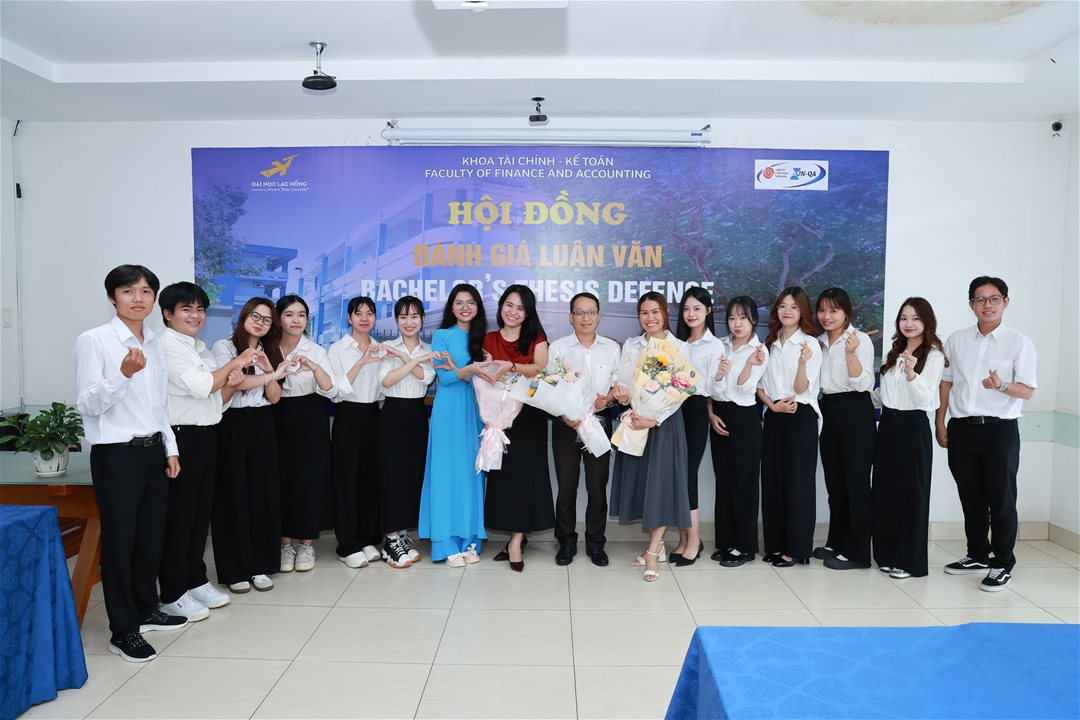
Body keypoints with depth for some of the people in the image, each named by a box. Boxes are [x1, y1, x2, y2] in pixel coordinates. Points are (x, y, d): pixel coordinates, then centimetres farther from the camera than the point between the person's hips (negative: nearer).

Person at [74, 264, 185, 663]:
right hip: (116, 455, -6)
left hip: (154, 451, 6)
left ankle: (146, 610, 33)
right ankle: (123, 631, 14)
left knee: (151, 537, 15)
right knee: (119, 540, 2)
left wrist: (170, 449, 14)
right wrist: (124, 373, -28)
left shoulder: (154, 344, 10)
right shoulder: (94, 341, -9)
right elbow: (88, 404, -14)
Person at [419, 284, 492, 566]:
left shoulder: (480, 338, 13)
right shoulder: (441, 335, 2)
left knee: (471, 471, 4)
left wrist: (456, 369, -13)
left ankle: (469, 540, 12)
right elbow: (444, 377, -8)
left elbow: (482, 378, 4)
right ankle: (447, 544, 3)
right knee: (448, 471, -4)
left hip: (475, 410, 4)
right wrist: (469, 370, -26)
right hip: (449, 411, -3)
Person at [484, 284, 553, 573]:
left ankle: (516, 541, -3)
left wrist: (511, 366, -27)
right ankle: (517, 536, 10)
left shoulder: (536, 338, 3)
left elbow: (542, 369, -13)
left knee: (525, 471, -7)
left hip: (529, 413, -2)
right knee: (502, 471, 0)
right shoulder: (489, 340, 10)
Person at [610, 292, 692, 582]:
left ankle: (652, 552, 2)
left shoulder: (680, 348, -2)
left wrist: (653, 419, -18)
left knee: (661, 482, -4)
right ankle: (657, 544, 22)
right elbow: (622, 382, 2)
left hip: (664, 421, -4)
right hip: (634, 420, 4)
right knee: (639, 481, 8)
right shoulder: (630, 345, 9)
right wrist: (620, 392, -21)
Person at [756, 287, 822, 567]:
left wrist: (803, 362, -28)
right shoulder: (770, 344, 11)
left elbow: (801, 388, -10)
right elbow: (759, 385, 10)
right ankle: (776, 544, 17)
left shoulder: (809, 344, -5)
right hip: (774, 416, 5)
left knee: (797, 481, -1)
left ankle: (796, 548, 8)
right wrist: (773, 405, -8)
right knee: (772, 479, 7)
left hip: (800, 417, -5)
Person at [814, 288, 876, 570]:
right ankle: (836, 542, 24)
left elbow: (862, 383, -16)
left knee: (856, 482, -3)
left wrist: (851, 353, -27)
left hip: (855, 412, -7)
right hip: (828, 411, 7)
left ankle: (857, 552, 5)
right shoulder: (819, 342, 11)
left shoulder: (860, 339, -8)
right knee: (834, 481, 13)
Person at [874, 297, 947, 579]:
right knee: (885, 490, 9)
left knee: (910, 492, 1)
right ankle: (888, 554, 21)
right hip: (888, 423, 7)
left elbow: (925, 399, -18)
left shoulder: (934, 356, -7)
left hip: (913, 426, -6)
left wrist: (911, 372, -32)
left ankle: (909, 559, 11)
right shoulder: (893, 353, 13)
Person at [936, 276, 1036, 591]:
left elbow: (1028, 390, -7)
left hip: (999, 430, -3)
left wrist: (1001, 386, -28)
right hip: (961, 429, 4)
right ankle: (978, 555, 28)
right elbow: (946, 382, 12)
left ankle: (1002, 565, 15)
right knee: (971, 498, 13)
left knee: (1001, 500, 3)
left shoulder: (1019, 343, -2)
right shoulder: (956, 340, 8)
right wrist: (940, 423, 8)